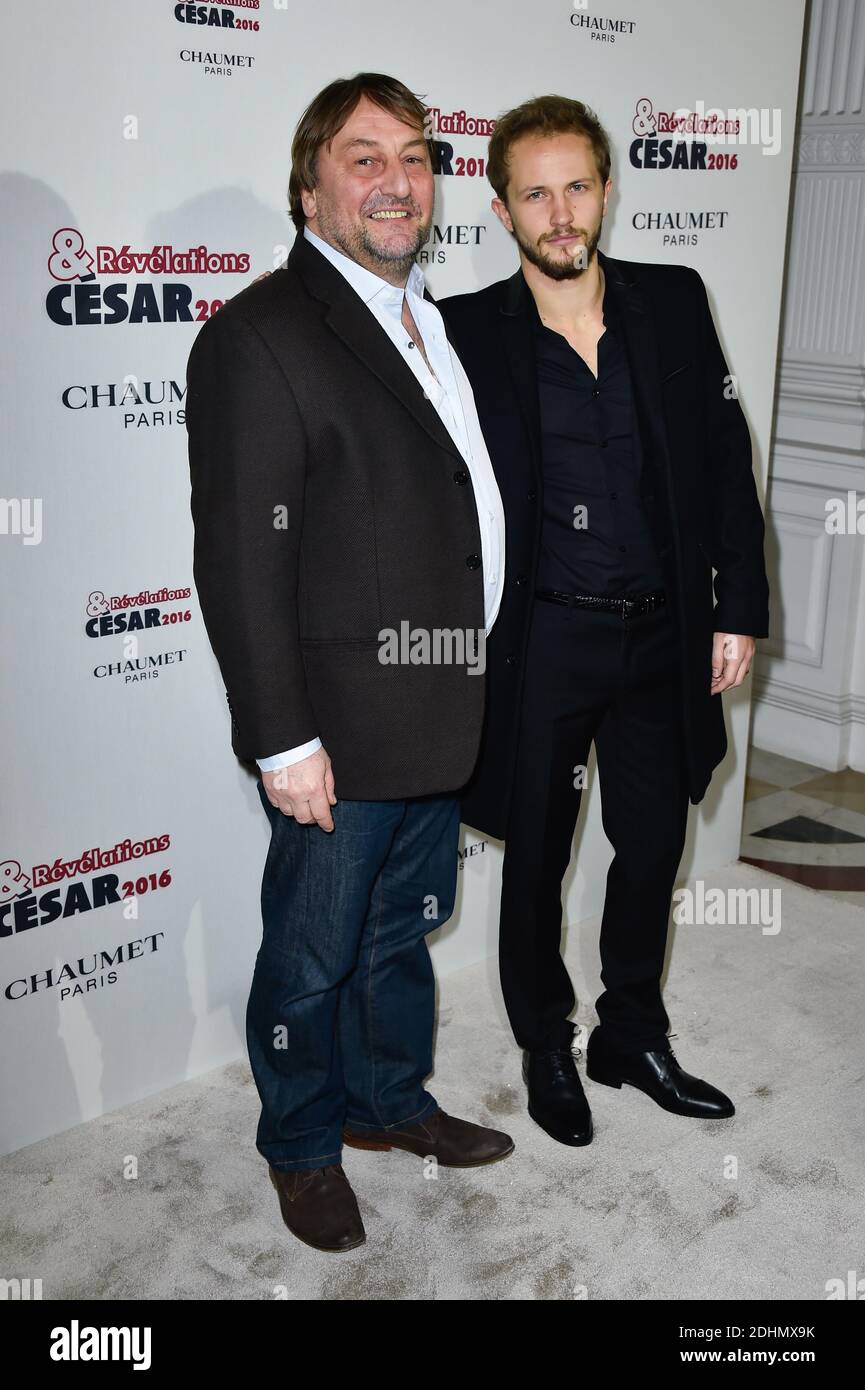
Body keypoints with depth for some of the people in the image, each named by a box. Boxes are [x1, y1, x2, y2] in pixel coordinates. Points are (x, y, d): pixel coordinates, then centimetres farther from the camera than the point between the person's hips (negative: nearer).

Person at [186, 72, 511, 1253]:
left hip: (440, 719, 8)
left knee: (403, 926, 23)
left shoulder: (432, 323, 13)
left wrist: (473, 688, 16)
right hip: (340, 735, -8)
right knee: (315, 956, 10)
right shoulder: (261, 335, -15)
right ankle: (303, 1148, 32)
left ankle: (391, 1101, 43)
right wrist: (283, 738, -20)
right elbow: (241, 559, -19)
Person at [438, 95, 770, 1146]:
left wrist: (738, 606, 1)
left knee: (654, 842, 16)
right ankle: (546, 1049, 35)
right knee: (536, 858, 12)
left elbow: (725, 458, 5)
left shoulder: (675, 301, 2)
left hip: (663, 633, 3)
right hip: (542, 639, -3)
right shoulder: (468, 331, -6)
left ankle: (632, 1035, 38)